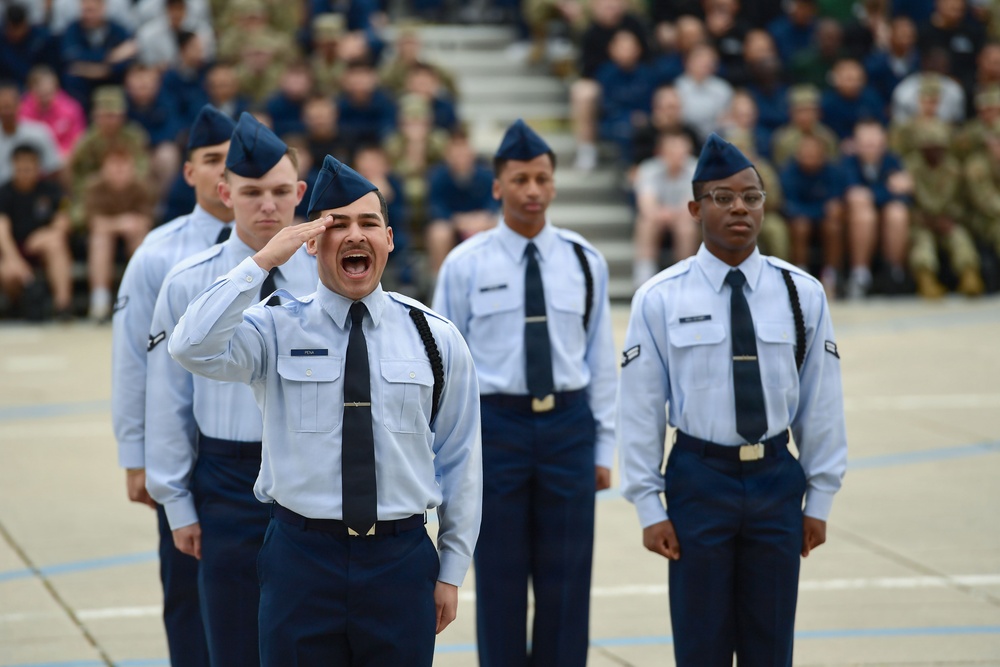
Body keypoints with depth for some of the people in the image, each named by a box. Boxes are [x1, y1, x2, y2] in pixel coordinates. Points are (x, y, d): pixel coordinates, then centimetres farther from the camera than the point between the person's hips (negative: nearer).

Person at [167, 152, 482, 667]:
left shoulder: (436, 338, 3)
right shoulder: (277, 331, -2)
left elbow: (459, 463, 7)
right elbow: (192, 349, -22)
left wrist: (451, 571, 7)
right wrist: (262, 262, -20)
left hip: (401, 563, 1)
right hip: (301, 560, -1)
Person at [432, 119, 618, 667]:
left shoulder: (584, 262, 5)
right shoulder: (465, 265, -2)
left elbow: (600, 359, 7)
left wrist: (603, 447, 5)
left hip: (569, 423, 2)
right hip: (494, 422, -2)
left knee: (567, 581, 6)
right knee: (500, 581, 5)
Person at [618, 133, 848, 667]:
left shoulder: (801, 294, 1)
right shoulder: (660, 299, -5)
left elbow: (821, 402, 5)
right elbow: (641, 408, -2)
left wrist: (819, 499, 4)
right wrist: (650, 508, -4)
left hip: (776, 478, 2)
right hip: (699, 477, -2)